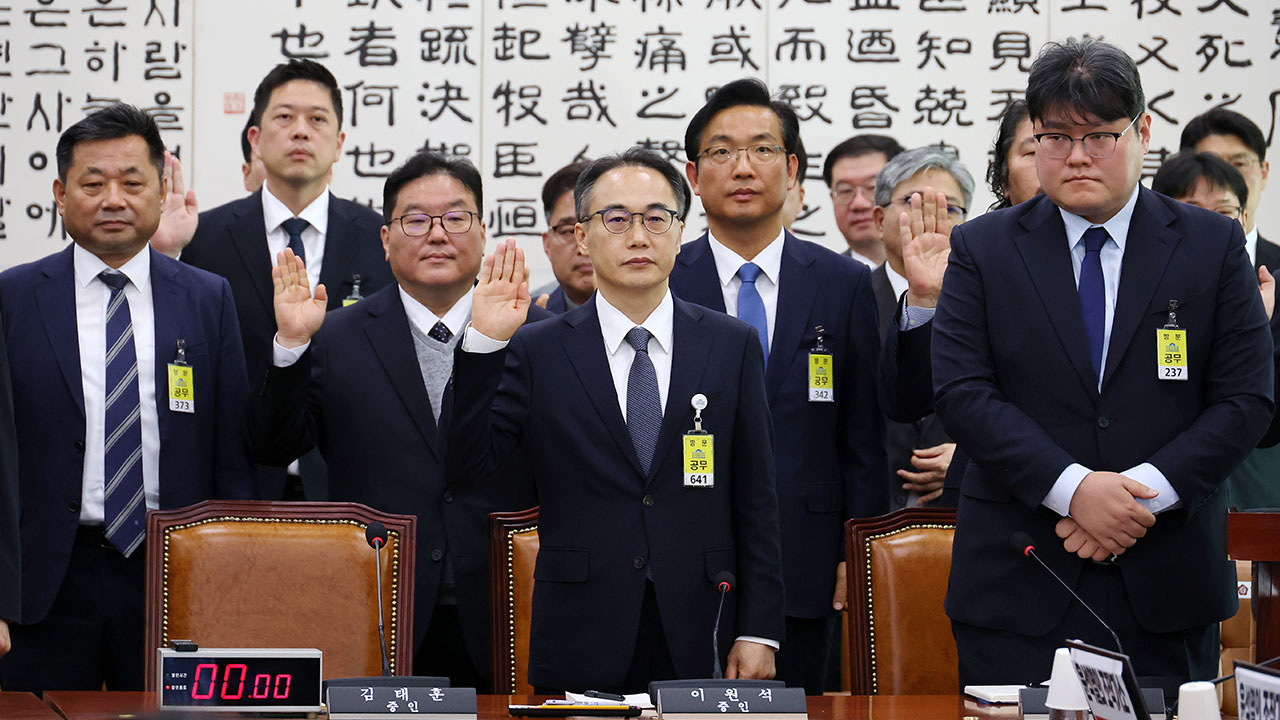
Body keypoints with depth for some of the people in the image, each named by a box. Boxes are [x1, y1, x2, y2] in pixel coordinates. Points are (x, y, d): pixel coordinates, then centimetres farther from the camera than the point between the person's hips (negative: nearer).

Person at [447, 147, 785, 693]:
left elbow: (755, 499, 5)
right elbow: (464, 465, -6)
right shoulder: (535, 351, 3)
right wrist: (485, 342, -15)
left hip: (700, 641, 1)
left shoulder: (733, 346, 6)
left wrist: (758, 632, 0)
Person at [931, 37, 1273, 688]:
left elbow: (1246, 398, 0)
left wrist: (1141, 493, -13)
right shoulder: (981, 249, 5)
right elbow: (960, 390, -5)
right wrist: (1073, 488, -16)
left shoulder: (1214, 245, 5)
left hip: (1167, 587, 1)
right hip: (1016, 582, 0)